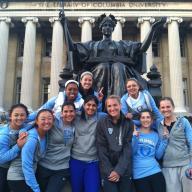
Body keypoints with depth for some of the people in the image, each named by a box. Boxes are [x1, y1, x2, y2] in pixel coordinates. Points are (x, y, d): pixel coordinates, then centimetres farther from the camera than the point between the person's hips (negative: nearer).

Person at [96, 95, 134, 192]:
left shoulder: (129, 123, 0)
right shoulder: (101, 124, -2)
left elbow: (128, 148, -5)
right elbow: (101, 149, -4)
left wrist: (119, 170, -13)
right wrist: (109, 171, -12)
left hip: (125, 171, 1)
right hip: (108, 172, -1)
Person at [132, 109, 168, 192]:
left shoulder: (155, 135, 9)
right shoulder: (135, 132, 1)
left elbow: (158, 156, 4)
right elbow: (130, 153, -6)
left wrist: (164, 141, -4)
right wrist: (135, 138, -18)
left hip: (155, 172, 3)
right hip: (139, 174, -3)